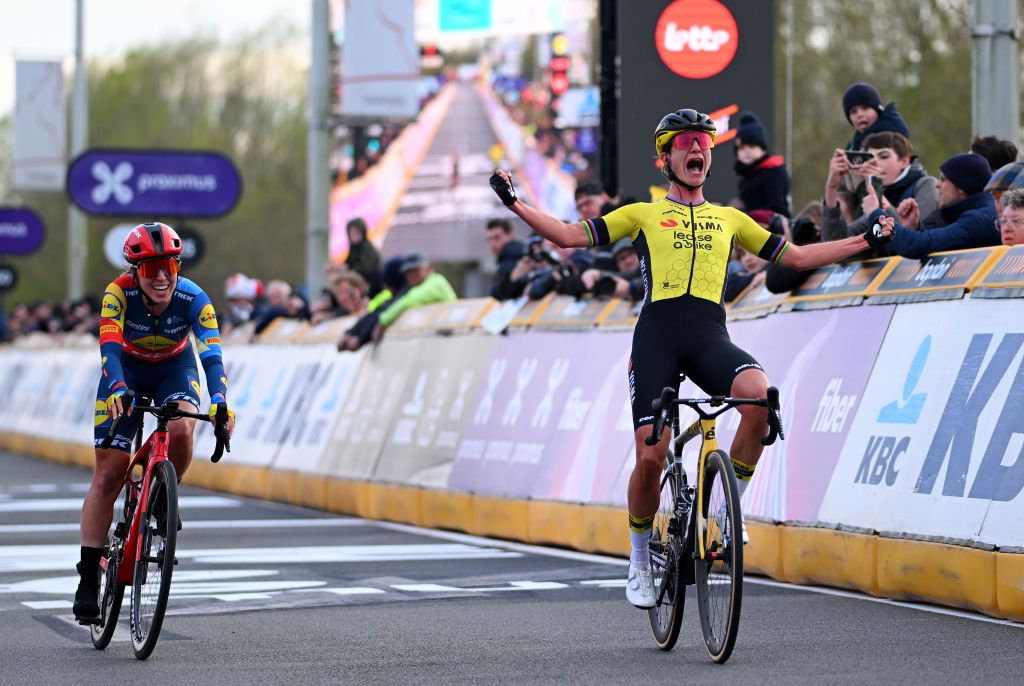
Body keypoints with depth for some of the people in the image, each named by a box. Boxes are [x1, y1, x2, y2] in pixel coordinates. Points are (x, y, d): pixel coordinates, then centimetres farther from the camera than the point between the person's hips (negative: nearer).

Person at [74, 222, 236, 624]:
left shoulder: (194, 299, -28)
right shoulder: (119, 293, -30)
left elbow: (211, 354, -37)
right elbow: (110, 347, -41)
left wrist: (219, 402, -54)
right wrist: (118, 390, -59)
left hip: (175, 368, 1)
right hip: (127, 369, 0)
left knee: (181, 430, -33)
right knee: (107, 474, -9)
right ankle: (88, 580, -5)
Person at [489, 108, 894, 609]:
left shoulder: (729, 219, 23)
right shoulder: (643, 215, 16)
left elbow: (796, 256, 25)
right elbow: (570, 235, 10)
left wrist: (866, 240, 21)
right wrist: (514, 204, 0)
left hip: (710, 337, 1)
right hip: (657, 336, -1)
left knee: (758, 396, -31)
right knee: (650, 457, -11)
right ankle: (641, 560, 13)